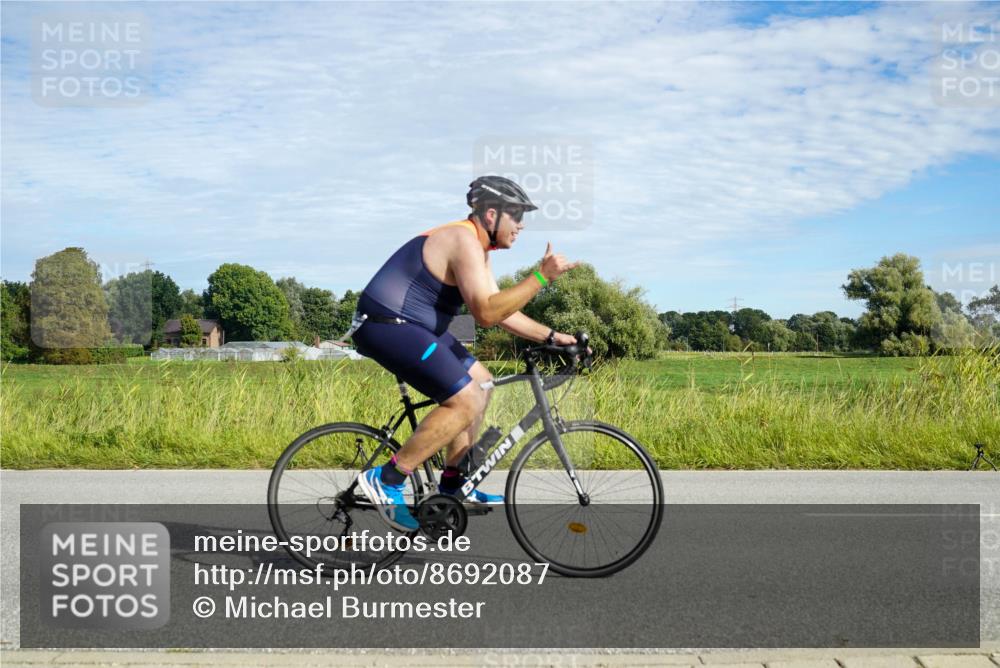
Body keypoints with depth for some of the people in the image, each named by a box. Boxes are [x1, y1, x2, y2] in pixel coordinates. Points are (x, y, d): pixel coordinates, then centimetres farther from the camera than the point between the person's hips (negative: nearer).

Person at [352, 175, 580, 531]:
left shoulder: (476, 248, 16)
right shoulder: (465, 241, -17)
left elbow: (501, 311, 19)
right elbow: (486, 313, -26)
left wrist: (552, 336, 13)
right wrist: (542, 276, -25)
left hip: (411, 324, 11)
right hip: (387, 327, -11)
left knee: (480, 382, 16)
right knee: (466, 402, -17)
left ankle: (452, 485, 21)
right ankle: (386, 480, -10)